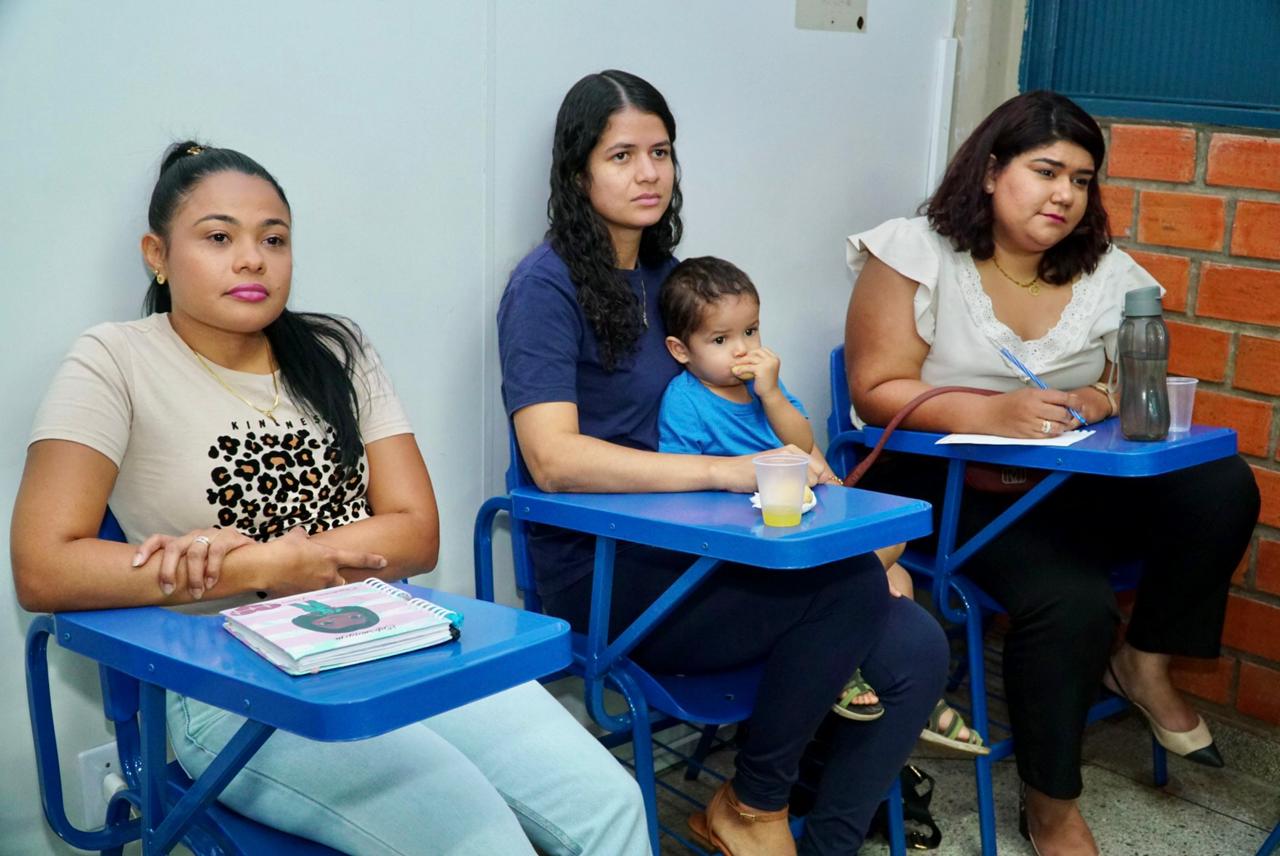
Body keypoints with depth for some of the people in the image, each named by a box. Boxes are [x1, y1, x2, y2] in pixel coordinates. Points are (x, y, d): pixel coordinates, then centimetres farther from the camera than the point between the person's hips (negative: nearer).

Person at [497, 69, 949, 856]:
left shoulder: (666, 274, 15)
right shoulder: (546, 286, -8)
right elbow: (554, 458, -22)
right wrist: (728, 472, -28)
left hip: (687, 552, 7)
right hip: (604, 576, -7)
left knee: (916, 649, -11)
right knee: (848, 582, -25)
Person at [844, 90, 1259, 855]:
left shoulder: (1109, 274, 7)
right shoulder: (917, 254, -7)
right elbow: (876, 391, -13)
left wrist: (1102, 403, -15)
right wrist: (991, 413, -28)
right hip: (940, 483, -5)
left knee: (1223, 489, -18)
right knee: (1073, 602, -30)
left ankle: (1147, 661, 5)